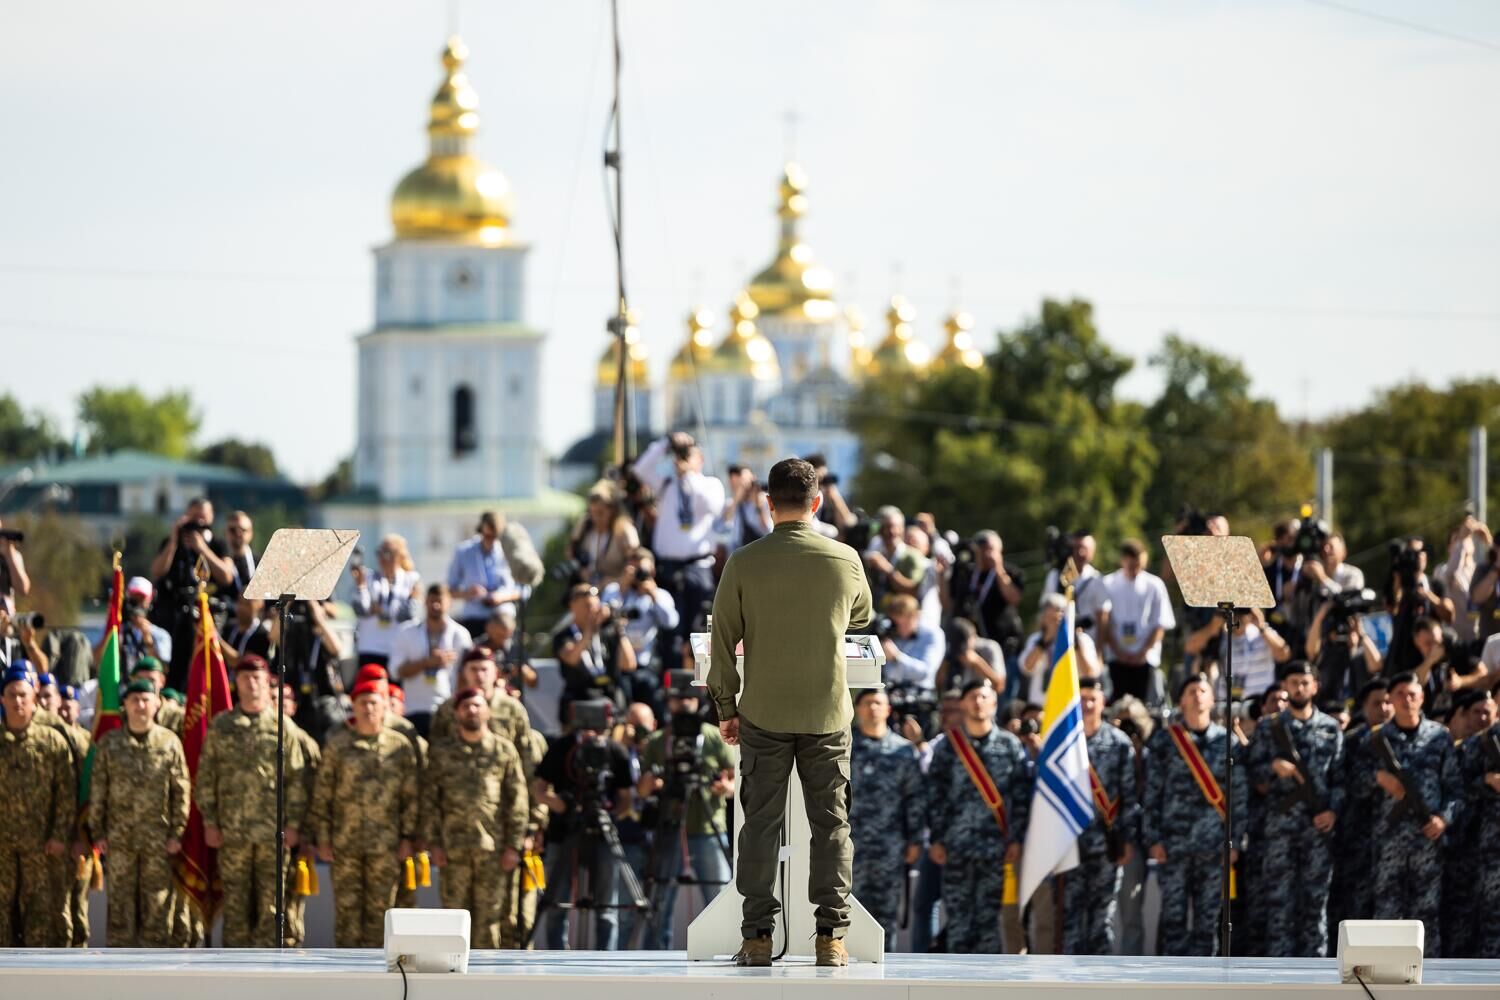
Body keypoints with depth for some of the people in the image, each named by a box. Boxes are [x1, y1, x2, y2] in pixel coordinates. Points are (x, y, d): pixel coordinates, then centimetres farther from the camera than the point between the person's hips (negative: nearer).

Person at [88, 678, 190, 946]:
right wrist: (98, 832, 1)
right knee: (120, 899, 2)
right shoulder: (110, 743, 7)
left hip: (158, 837, -1)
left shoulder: (170, 742, 4)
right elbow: (97, 790, 7)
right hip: (119, 836, 1)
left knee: (157, 904, 1)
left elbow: (181, 790, 3)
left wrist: (177, 832, -2)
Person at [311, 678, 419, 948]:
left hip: (386, 845, 0)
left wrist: (407, 839, 2)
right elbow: (322, 796, 5)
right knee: (347, 908, 1)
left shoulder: (401, 747, 5)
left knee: (379, 908, 2)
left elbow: (411, 797, 7)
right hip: (346, 842, 0)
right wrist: (323, 839, 1)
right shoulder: (337, 745, 4)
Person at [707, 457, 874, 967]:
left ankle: (758, 936, 5)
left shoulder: (744, 563, -6)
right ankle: (830, 935, 4)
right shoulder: (845, 560, -3)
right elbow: (861, 616, 18)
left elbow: (724, 641, -2)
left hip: (763, 715, 0)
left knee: (761, 825, 5)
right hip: (827, 714, 1)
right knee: (831, 824, 6)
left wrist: (726, 707, 8)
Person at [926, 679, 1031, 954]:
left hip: (996, 846, 0)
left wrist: (1016, 839, -3)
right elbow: (935, 795, 4)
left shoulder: (1010, 746, 6)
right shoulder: (948, 747, 6)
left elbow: (1021, 796, 4)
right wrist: (936, 839, -3)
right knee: (958, 914, 0)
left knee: (989, 916, 1)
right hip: (956, 846, 0)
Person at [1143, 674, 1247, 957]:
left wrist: (1235, 840, 0)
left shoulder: (1227, 741, 7)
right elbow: (1151, 792, 4)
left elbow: (1240, 796, 7)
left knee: (1208, 920, 3)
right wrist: (1153, 838, -3)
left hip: (1214, 846, 1)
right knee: (1173, 915, -2)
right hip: (1174, 845, -1)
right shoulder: (1165, 740, 5)